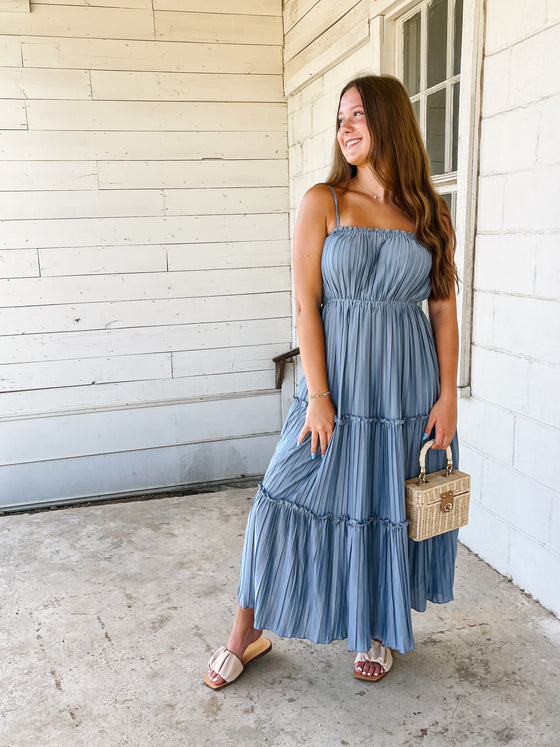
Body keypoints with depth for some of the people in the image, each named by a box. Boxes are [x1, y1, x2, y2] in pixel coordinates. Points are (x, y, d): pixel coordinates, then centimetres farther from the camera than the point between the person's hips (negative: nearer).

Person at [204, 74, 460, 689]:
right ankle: (248, 632, 21)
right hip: (337, 377, -1)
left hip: (409, 386, 2)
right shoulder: (323, 202, -1)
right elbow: (306, 303, -7)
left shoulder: (430, 214, 5)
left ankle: (379, 630, 35)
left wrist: (448, 395, -2)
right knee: (291, 498, 1)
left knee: (392, 507, 12)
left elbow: (443, 307, 5)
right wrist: (317, 396, -13)